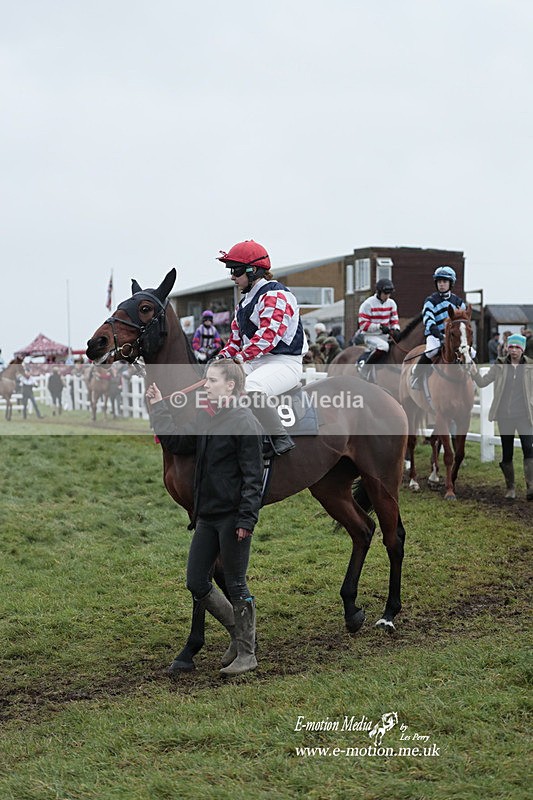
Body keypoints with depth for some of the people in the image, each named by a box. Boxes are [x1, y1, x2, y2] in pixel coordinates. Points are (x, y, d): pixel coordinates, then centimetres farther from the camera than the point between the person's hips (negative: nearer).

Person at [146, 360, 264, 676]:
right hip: (206, 516, 8)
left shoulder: (245, 422, -13)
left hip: (233, 518, -8)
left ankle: (247, 653, 16)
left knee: (236, 585, 2)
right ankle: (240, 632, 29)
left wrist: (247, 519, -20)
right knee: (197, 583, 11)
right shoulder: (205, 419, 11)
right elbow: (176, 442, 21)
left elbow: (254, 477, -15)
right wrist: (158, 406, 19)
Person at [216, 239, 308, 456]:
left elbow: (268, 335, -25)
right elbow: (236, 337, 23)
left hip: (284, 362, -11)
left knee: (249, 388, -37)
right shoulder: (246, 301, 21)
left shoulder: (275, 296, -12)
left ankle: (280, 439, -26)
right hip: (255, 363, 11)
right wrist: (223, 357, 4)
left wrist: (240, 358, -29)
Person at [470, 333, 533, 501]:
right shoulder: (500, 366, 3)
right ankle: (510, 488, 19)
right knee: (507, 453, 8)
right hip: (504, 416, 2)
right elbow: (482, 382, 5)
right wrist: (474, 372, -12)